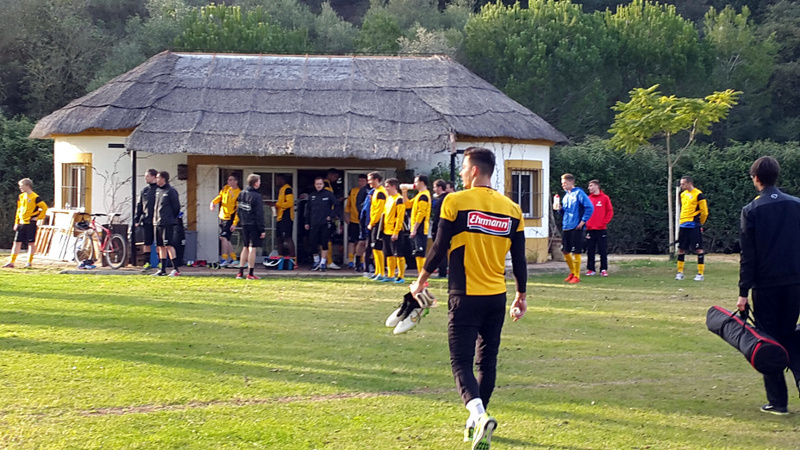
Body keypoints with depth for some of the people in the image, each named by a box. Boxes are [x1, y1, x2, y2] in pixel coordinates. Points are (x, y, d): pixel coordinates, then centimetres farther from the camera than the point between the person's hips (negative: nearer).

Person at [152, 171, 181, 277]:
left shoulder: (171, 191, -8)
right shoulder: (157, 191, 15)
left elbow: (176, 206, -7)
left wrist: (172, 219, -2)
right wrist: (155, 218, 13)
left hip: (167, 224, -8)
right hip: (157, 223, 8)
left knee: (168, 245, -11)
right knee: (160, 246, 9)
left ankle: (175, 269, -9)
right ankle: (162, 270, 14)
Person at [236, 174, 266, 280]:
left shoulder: (242, 194, 7)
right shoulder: (256, 196, -15)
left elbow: (238, 210, 11)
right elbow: (259, 214, -16)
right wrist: (262, 229, -13)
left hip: (245, 224, 7)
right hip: (254, 225, -7)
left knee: (245, 248, 14)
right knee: (252, 249, -2)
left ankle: (240, 272, 14)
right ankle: (250, 273, -1)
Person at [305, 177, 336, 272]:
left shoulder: (328, 194, 0)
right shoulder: (311, 196, 12)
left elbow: (336, 206, 3)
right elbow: (308, 209, 18)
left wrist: (331, 216, -5)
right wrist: (307, 222, 15)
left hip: (325, 224, -4)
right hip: (314, 224, 4)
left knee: (324, 244, -3)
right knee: (312, 243, 2)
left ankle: (323, 263, 4)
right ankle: (316, 261, 20)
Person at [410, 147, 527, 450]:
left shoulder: (455, 202, -9)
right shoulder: (511, 209, 3)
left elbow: (439, 248, -6)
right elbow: (519, 259, 7)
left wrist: (420, 282, 8)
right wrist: (521, 295, 20)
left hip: (465, 297, -4)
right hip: (497, 297, 4)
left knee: (461, 362, -3)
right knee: (487, 360, 16)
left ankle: (479, 415, -27)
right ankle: (476, 421, 26)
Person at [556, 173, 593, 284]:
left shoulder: (578, 193, -9)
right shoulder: (566, 195, 16)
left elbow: (589, 207, -15)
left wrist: (583, 221, -15)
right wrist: (560, 208, 3)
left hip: (576, 228, -8)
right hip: (566, 227, 8)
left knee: (576, 252, -4)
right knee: (565, 251, 11)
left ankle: (577, 276, 4)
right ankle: (572, 272, 27)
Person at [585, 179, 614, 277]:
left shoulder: (605, 198, 0)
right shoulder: (588, 199, 8)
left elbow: (610, 212, 0)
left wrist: (604, 222, -7)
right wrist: (585, 222, -1)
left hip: (601, 229, -3)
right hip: (590, 229, 3)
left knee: (603, 251, 0)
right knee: (590, 251, 4)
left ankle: (604, 269, 4)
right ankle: (591, 269, 10)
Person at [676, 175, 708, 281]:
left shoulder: (698, 195, -9)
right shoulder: (683, 194, 13)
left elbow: (704, 212, -6)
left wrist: (698, 224, 4)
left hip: (694, 226, -7)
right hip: (683, 226, 7)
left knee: (698, 249, -4)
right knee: (681, 249, 7)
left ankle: (700, 273, 0)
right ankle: (680, 272, 14)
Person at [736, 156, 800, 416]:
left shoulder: (751, 211, -6)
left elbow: (748, 256, -7)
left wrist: (743, 292, -3)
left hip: (766, 285, -3)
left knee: (769, 339, 6)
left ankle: (777, 401, 5)